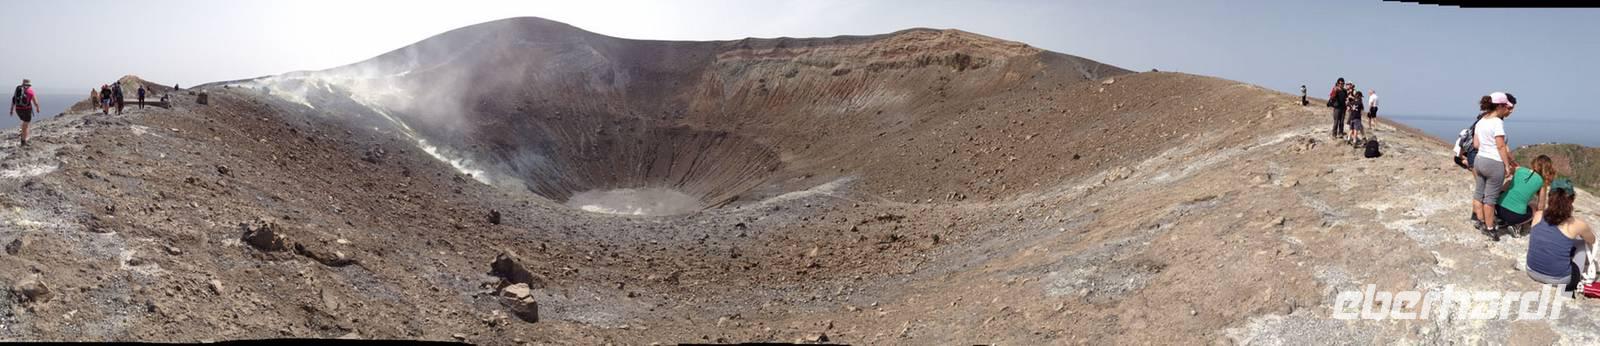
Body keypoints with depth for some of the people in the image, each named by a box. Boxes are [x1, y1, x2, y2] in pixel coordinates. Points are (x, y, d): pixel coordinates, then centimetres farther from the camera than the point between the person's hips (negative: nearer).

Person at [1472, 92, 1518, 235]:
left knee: (1479, 193, 15)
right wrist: (1507, 165, -10)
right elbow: (1501, 146, -16)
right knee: (1491, 197, 1)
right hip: (1494, 163, -8)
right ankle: (1489, 228, 8)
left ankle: (1481, 222, 26)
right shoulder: (1497, 122, -16)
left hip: (1479, 160, 8)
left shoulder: (1481, 121, 8)